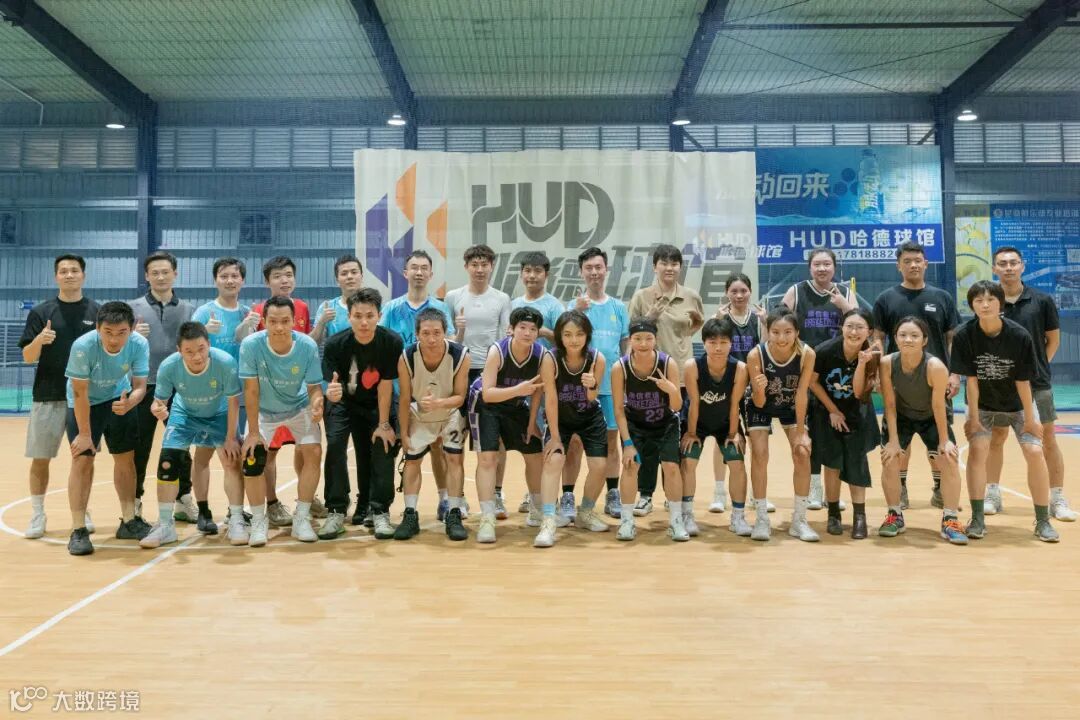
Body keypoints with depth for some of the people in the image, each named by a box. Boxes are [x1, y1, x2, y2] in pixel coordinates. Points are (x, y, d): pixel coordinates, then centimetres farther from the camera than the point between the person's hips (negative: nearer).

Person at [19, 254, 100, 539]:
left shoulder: (97, 312, 4)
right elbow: (28, 357, 0)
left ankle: (82, 512, 22)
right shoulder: (40, 312, 2)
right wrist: (39, 340, -21)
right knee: (40, 459, 5)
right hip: (48, 397, 0)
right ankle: (37, 515, 18)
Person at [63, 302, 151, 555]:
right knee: (83, 460, -10)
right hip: (84, 403, -3)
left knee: (126, 458, 6)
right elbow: (80, 393, -24)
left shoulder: (139, 345, -27)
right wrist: (85, 433, -18)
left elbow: (140, 386, -19)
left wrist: (128, 404, -42)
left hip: (120, 399, 3)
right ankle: (78, 530, -3)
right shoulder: (83, 346, -33)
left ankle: (129, 521, 19)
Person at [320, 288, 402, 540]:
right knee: (335, 444, -19)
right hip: (344, 402, 0)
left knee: (383, 446, -13)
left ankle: (379, 512, 1)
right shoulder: (335, 344, -26)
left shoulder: (392, 342, -26)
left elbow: (385, 386, -19)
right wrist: (331, 393, -50)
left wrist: (384, 424, -15)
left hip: (377, 405, 1)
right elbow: (331, 386, -25)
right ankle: (336, 511, -6)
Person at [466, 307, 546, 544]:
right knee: (488, 457, -17)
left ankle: (538, 510, 29)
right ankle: (487, 519, -10)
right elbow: (487, 393, -34)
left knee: (536, 455, 8)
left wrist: (532, 422, -3)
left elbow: (537, 389, -5)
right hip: (485, 404, -4)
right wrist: (518, 390, -47)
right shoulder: (497, 351, -29)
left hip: (516, 406, 5)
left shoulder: (542, 354, -19)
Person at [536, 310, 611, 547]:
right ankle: (548, 522, -22)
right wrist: (555, 437, -19)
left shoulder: (598, 359, -20)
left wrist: (592, 385, -36)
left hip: (591, 418, 2)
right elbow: (551, 400, -22)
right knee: (553, 460, -21)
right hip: (560, 418, -2)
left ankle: (586, 514, 22)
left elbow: (592, 398, -12)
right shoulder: (550, 360, -26)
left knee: (599, 466, -4)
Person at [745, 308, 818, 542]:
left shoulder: (807, 354, -30)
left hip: (792, 407, 1)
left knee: (802, 454, -8)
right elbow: (759, 403, -24)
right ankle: (761, 518, 2)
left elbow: (801, 395, -20)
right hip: (762, 406, -1)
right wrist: (760, 389, -47)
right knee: (760, 455, -12)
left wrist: (800, 432, -17)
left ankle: (799, 520, 5)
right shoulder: (756, 355, -33)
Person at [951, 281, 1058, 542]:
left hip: (1018, 404, 0)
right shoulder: (965, 336, -20)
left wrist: (1030, 420, -10)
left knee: (1035, 452, -11)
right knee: (977, 448, -17)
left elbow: (1023, 381, -15)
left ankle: (1043, 521, 5)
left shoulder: (1020, 336, -21)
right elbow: (971, 379, -16)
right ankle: (977, 519, -8)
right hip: (982, 404, 0)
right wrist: (973, 418, -14)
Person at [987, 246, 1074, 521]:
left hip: (1037, 382, 0)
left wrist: (1039, 365, 0)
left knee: (1048, 439, 3)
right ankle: (992, 494, 17)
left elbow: (1053, 339, 7)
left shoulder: (1042, 301, -2)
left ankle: (1058, 499, 13)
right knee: (995, 439, 7)